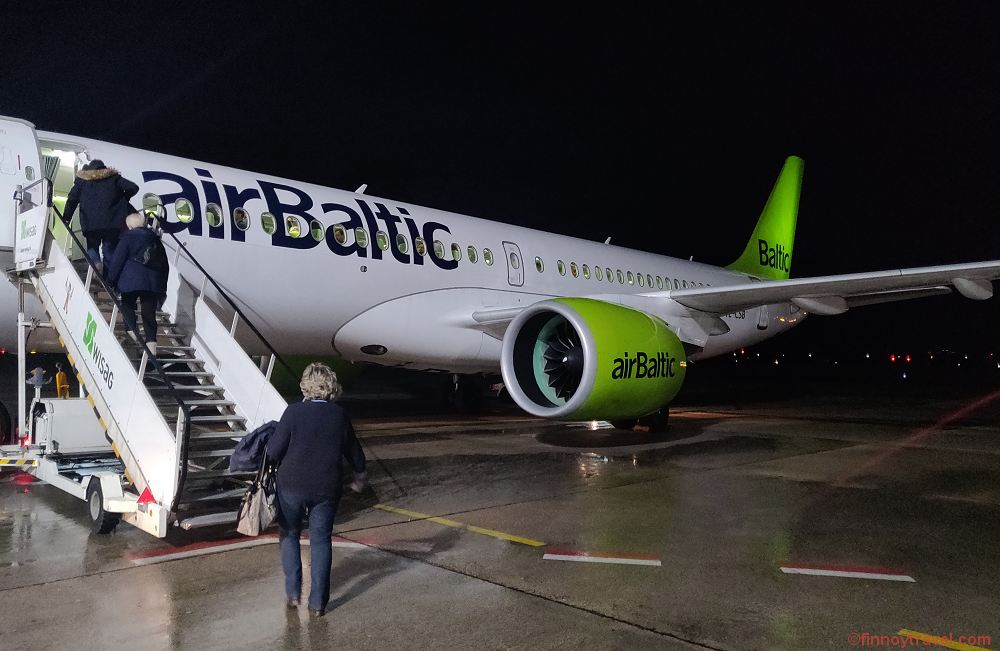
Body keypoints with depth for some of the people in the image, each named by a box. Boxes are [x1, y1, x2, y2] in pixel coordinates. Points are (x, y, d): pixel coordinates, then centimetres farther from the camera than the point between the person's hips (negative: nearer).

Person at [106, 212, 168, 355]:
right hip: (153, 283, 4)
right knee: (149, 313, 4)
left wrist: (111, 280, 5)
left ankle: (133, 331, -7)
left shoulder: (128, 238, -1)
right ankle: (151, 341, -4)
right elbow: (164, 265, 17)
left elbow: (117, 261, -5)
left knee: (127, 306, 13)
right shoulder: (155, 240, 14)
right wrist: (163, 288, 22)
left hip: (132, 281, -4)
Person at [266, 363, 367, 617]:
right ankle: (317, 602, 14)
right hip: (326, 489, 2)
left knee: (289, 534, 19)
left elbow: (274, 451, -12)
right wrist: (360, 474, 26)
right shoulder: (339, 415, -3)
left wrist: (270, 440, 11)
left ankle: (293, 593, 20)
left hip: (291, 486, -1)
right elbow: (353, 450, 8)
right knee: (321, 540, 12)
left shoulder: (294, 411, -12)